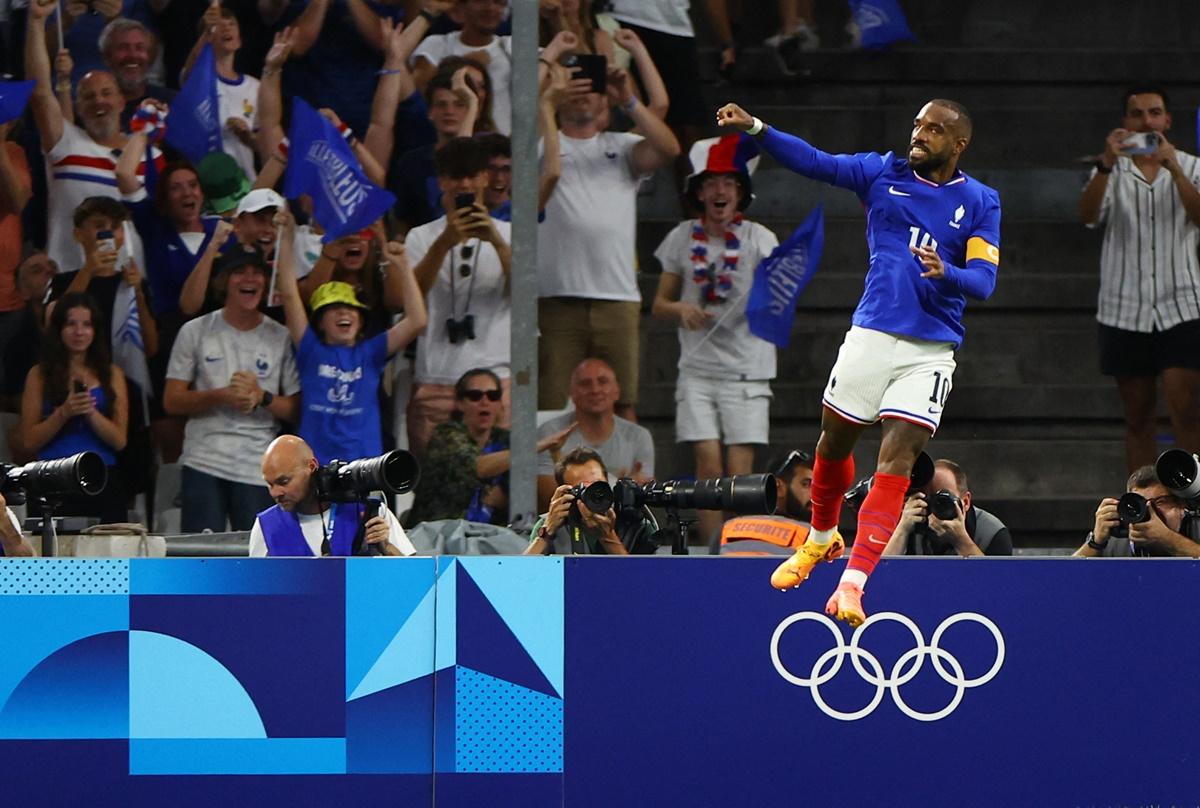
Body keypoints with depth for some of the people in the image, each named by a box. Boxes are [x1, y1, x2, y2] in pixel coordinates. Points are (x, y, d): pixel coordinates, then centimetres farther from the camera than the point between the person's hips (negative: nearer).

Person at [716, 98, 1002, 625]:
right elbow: (814, 162, -2)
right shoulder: (883, 173, 6)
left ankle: (852, 583, -19)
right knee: (834, 442, 13)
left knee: (897, 459, -13)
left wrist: (945, 273, -27)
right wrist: (755, 128, -16)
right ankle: (821, 539, 42)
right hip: (870, 337, 2)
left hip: (930, 351, -2)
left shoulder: (980, 203, 3)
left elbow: (983, 280, -6)